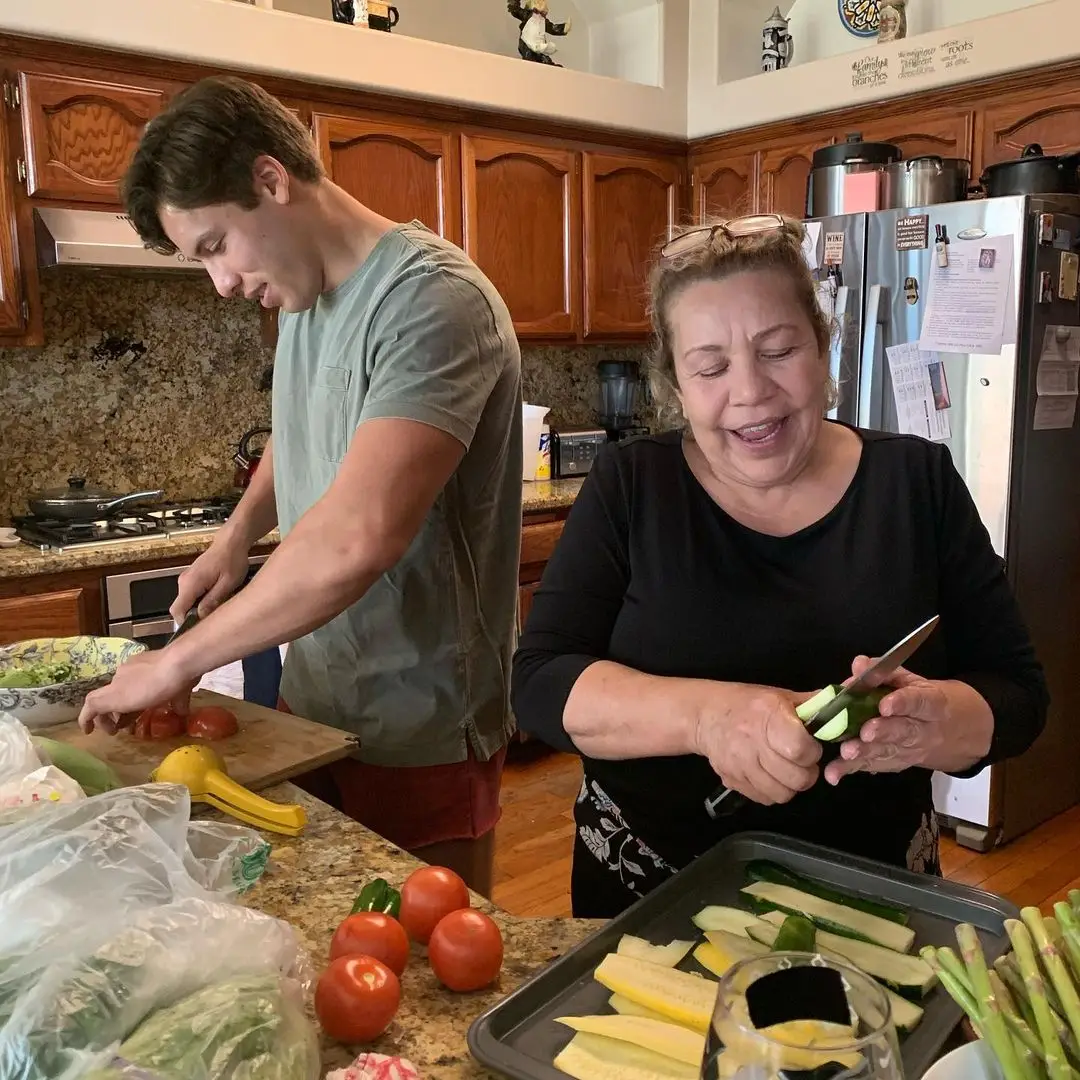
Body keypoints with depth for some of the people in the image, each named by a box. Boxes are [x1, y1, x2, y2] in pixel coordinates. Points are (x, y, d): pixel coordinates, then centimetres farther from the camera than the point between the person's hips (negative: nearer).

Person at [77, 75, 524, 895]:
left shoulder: (432, 299, -22)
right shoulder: (305, 292, 6)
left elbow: (360, 536, -34)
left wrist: (180, 661, -22)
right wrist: (239, 536, 6)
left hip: (420, 732, -7)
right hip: (315, 705, 8)